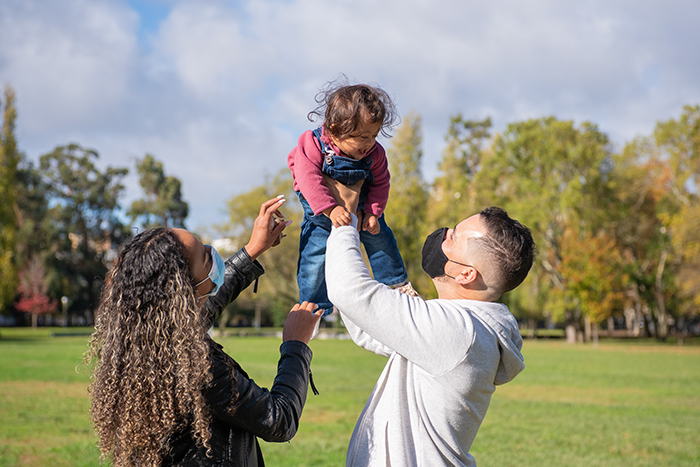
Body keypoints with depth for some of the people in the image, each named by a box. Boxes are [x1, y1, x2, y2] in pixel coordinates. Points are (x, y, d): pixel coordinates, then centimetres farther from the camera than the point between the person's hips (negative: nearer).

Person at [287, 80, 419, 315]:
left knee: (380, 239, 12)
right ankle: (313, 306, 10)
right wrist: (330, 209, -46)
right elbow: (309, 180, -37)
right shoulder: (313, 145, -30)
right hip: (321, 215, -3)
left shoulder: (375, 153, -18)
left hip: (361, 209, 3)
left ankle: (397, 282, 37)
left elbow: (380, 184, -7)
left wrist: (372, 212, -19)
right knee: (314, 257, -7)